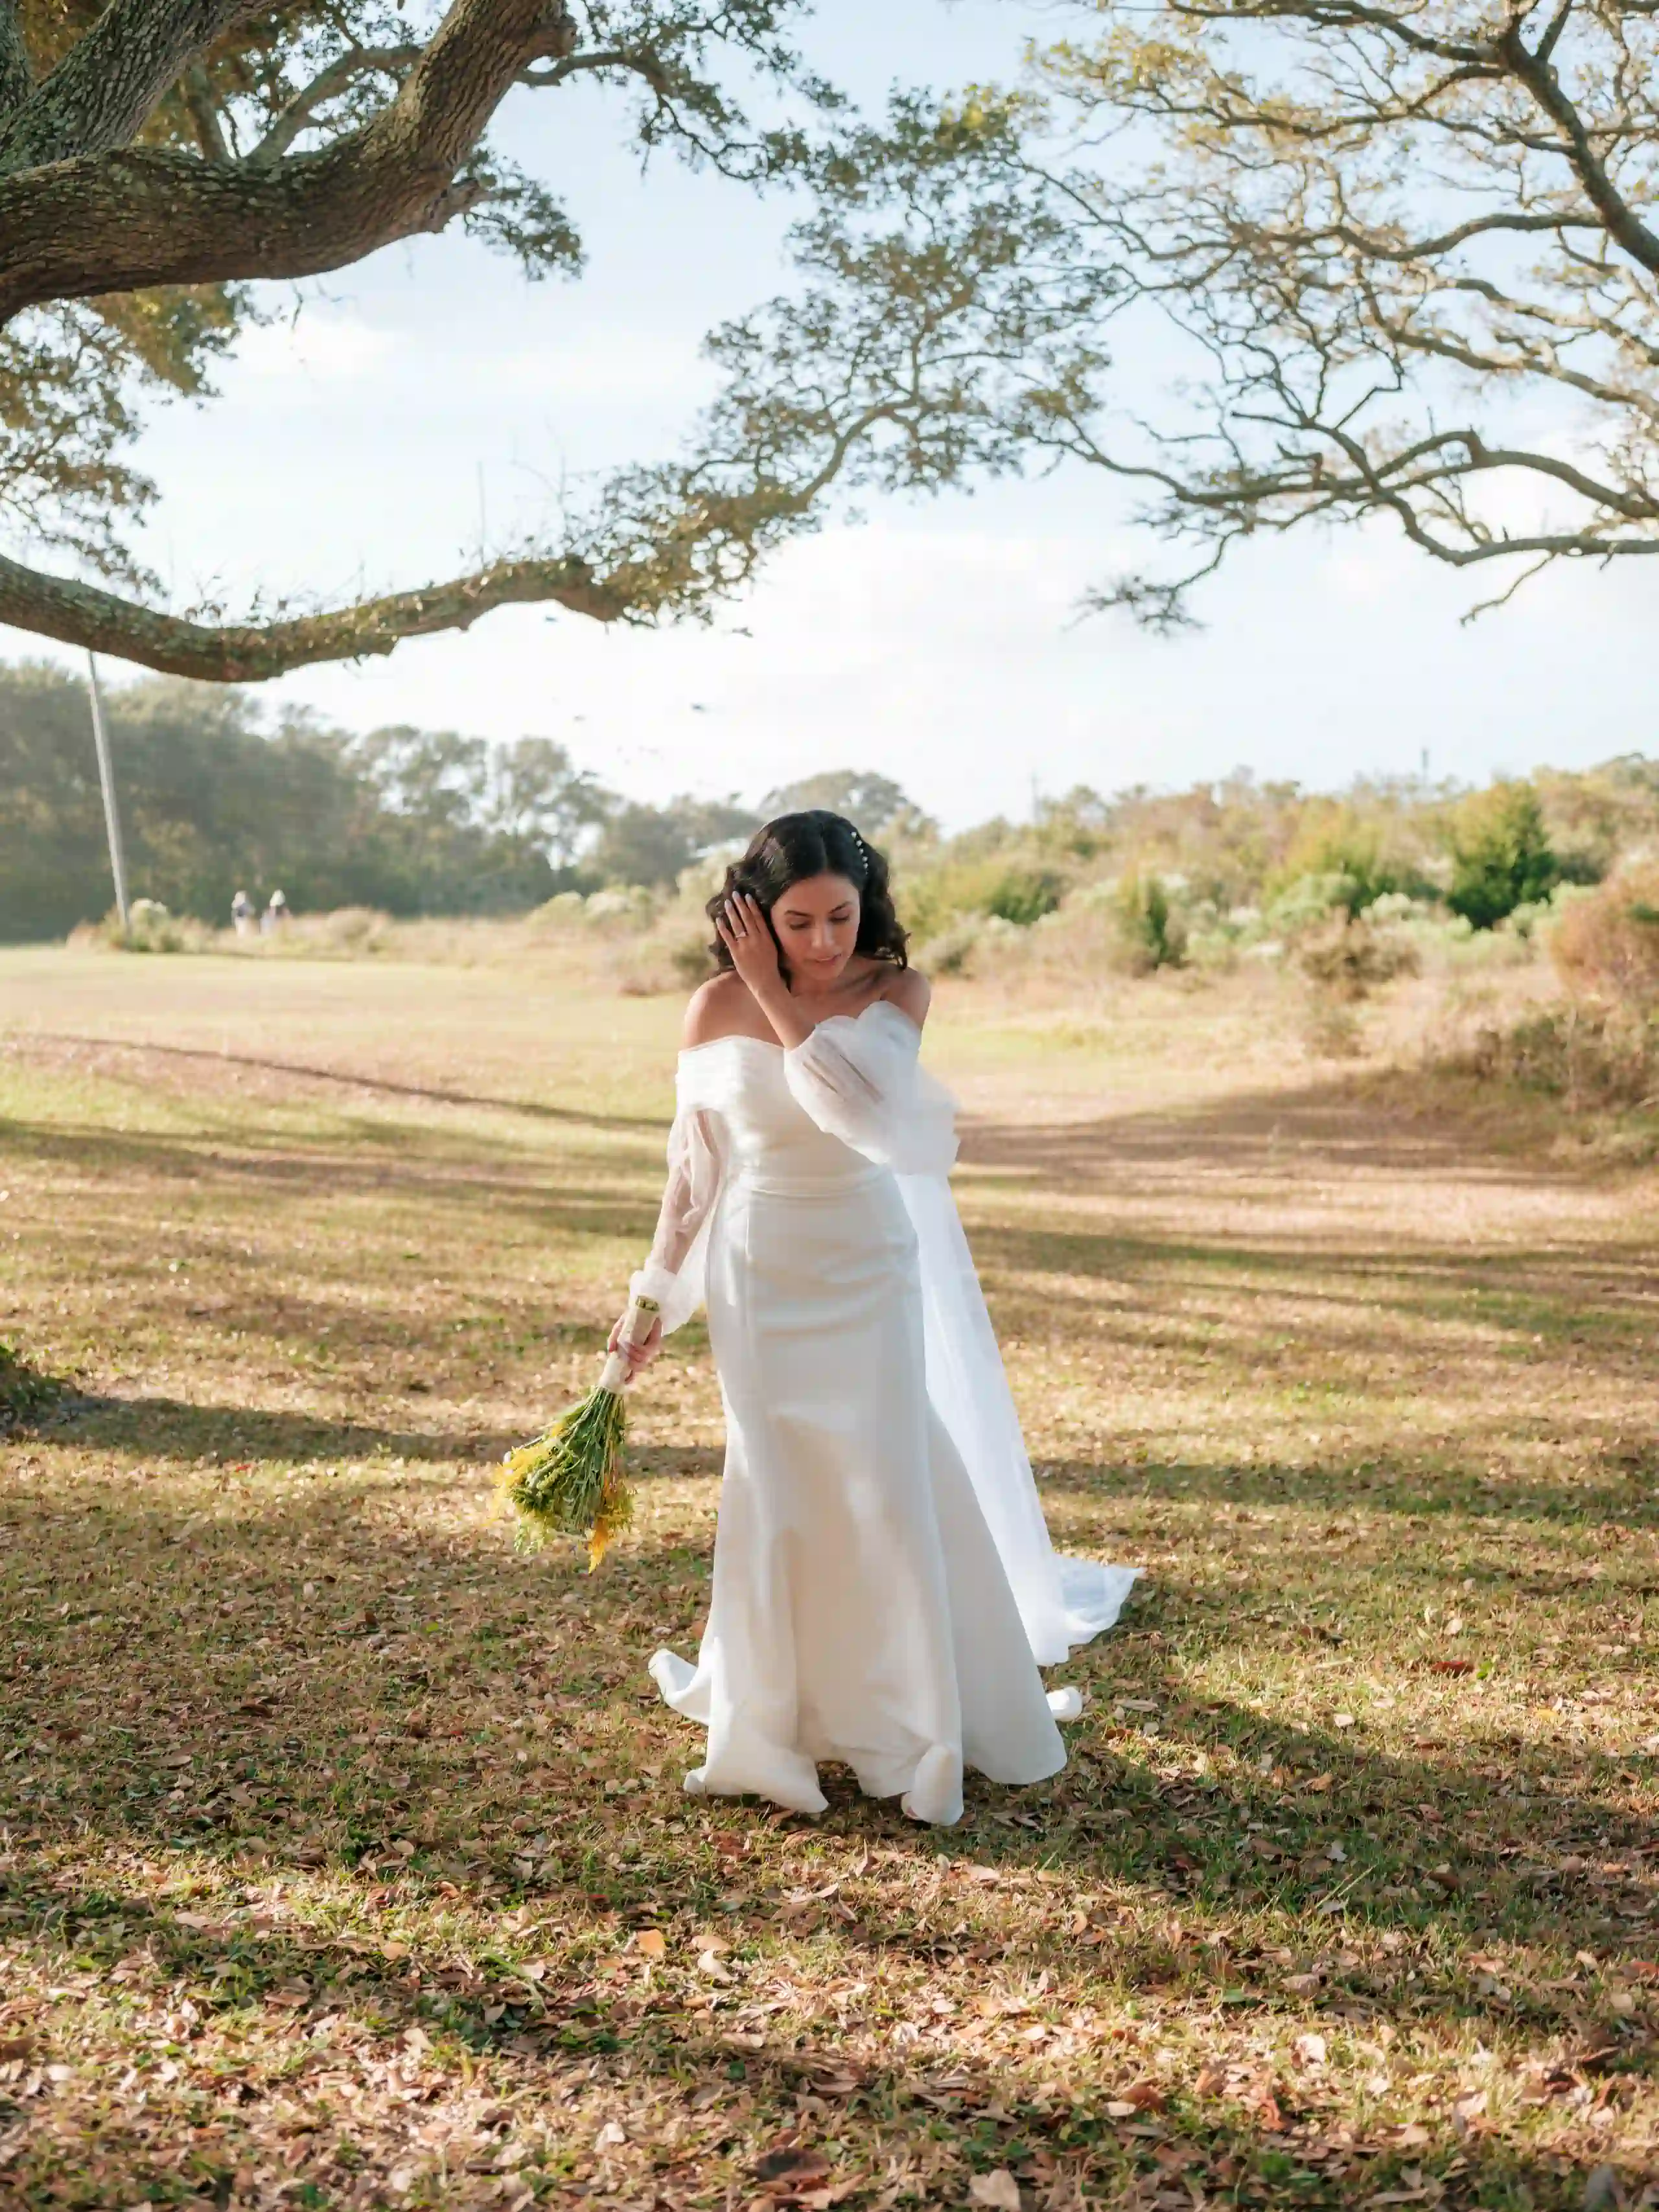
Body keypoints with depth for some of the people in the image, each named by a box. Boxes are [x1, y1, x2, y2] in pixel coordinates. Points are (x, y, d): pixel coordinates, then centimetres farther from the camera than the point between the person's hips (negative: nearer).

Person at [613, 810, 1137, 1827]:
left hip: (871, 1268, -1)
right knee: (777, 1491, 5)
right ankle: (775, 1721, 22)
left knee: (887, 1484, 0)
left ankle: (909, 1717, 18)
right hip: (762, 1274, 1)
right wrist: (657, 1295, 6)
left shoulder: (896, 992, -8)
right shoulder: (716, 1010, -5)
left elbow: (858, 1101, -26)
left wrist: (776, 995, -20)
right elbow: (694, 1162, 4)